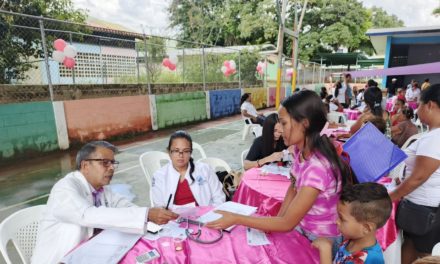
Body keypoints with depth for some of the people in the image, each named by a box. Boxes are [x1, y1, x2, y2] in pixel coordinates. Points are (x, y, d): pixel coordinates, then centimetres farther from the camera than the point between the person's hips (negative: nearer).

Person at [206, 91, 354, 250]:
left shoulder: (316, 168, -33)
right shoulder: (300, 149, -9)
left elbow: (287, 223, -27)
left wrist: (236, 219, -24)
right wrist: (276, 221, -10)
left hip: (322, 240, -5)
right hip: (303, 226, 6)